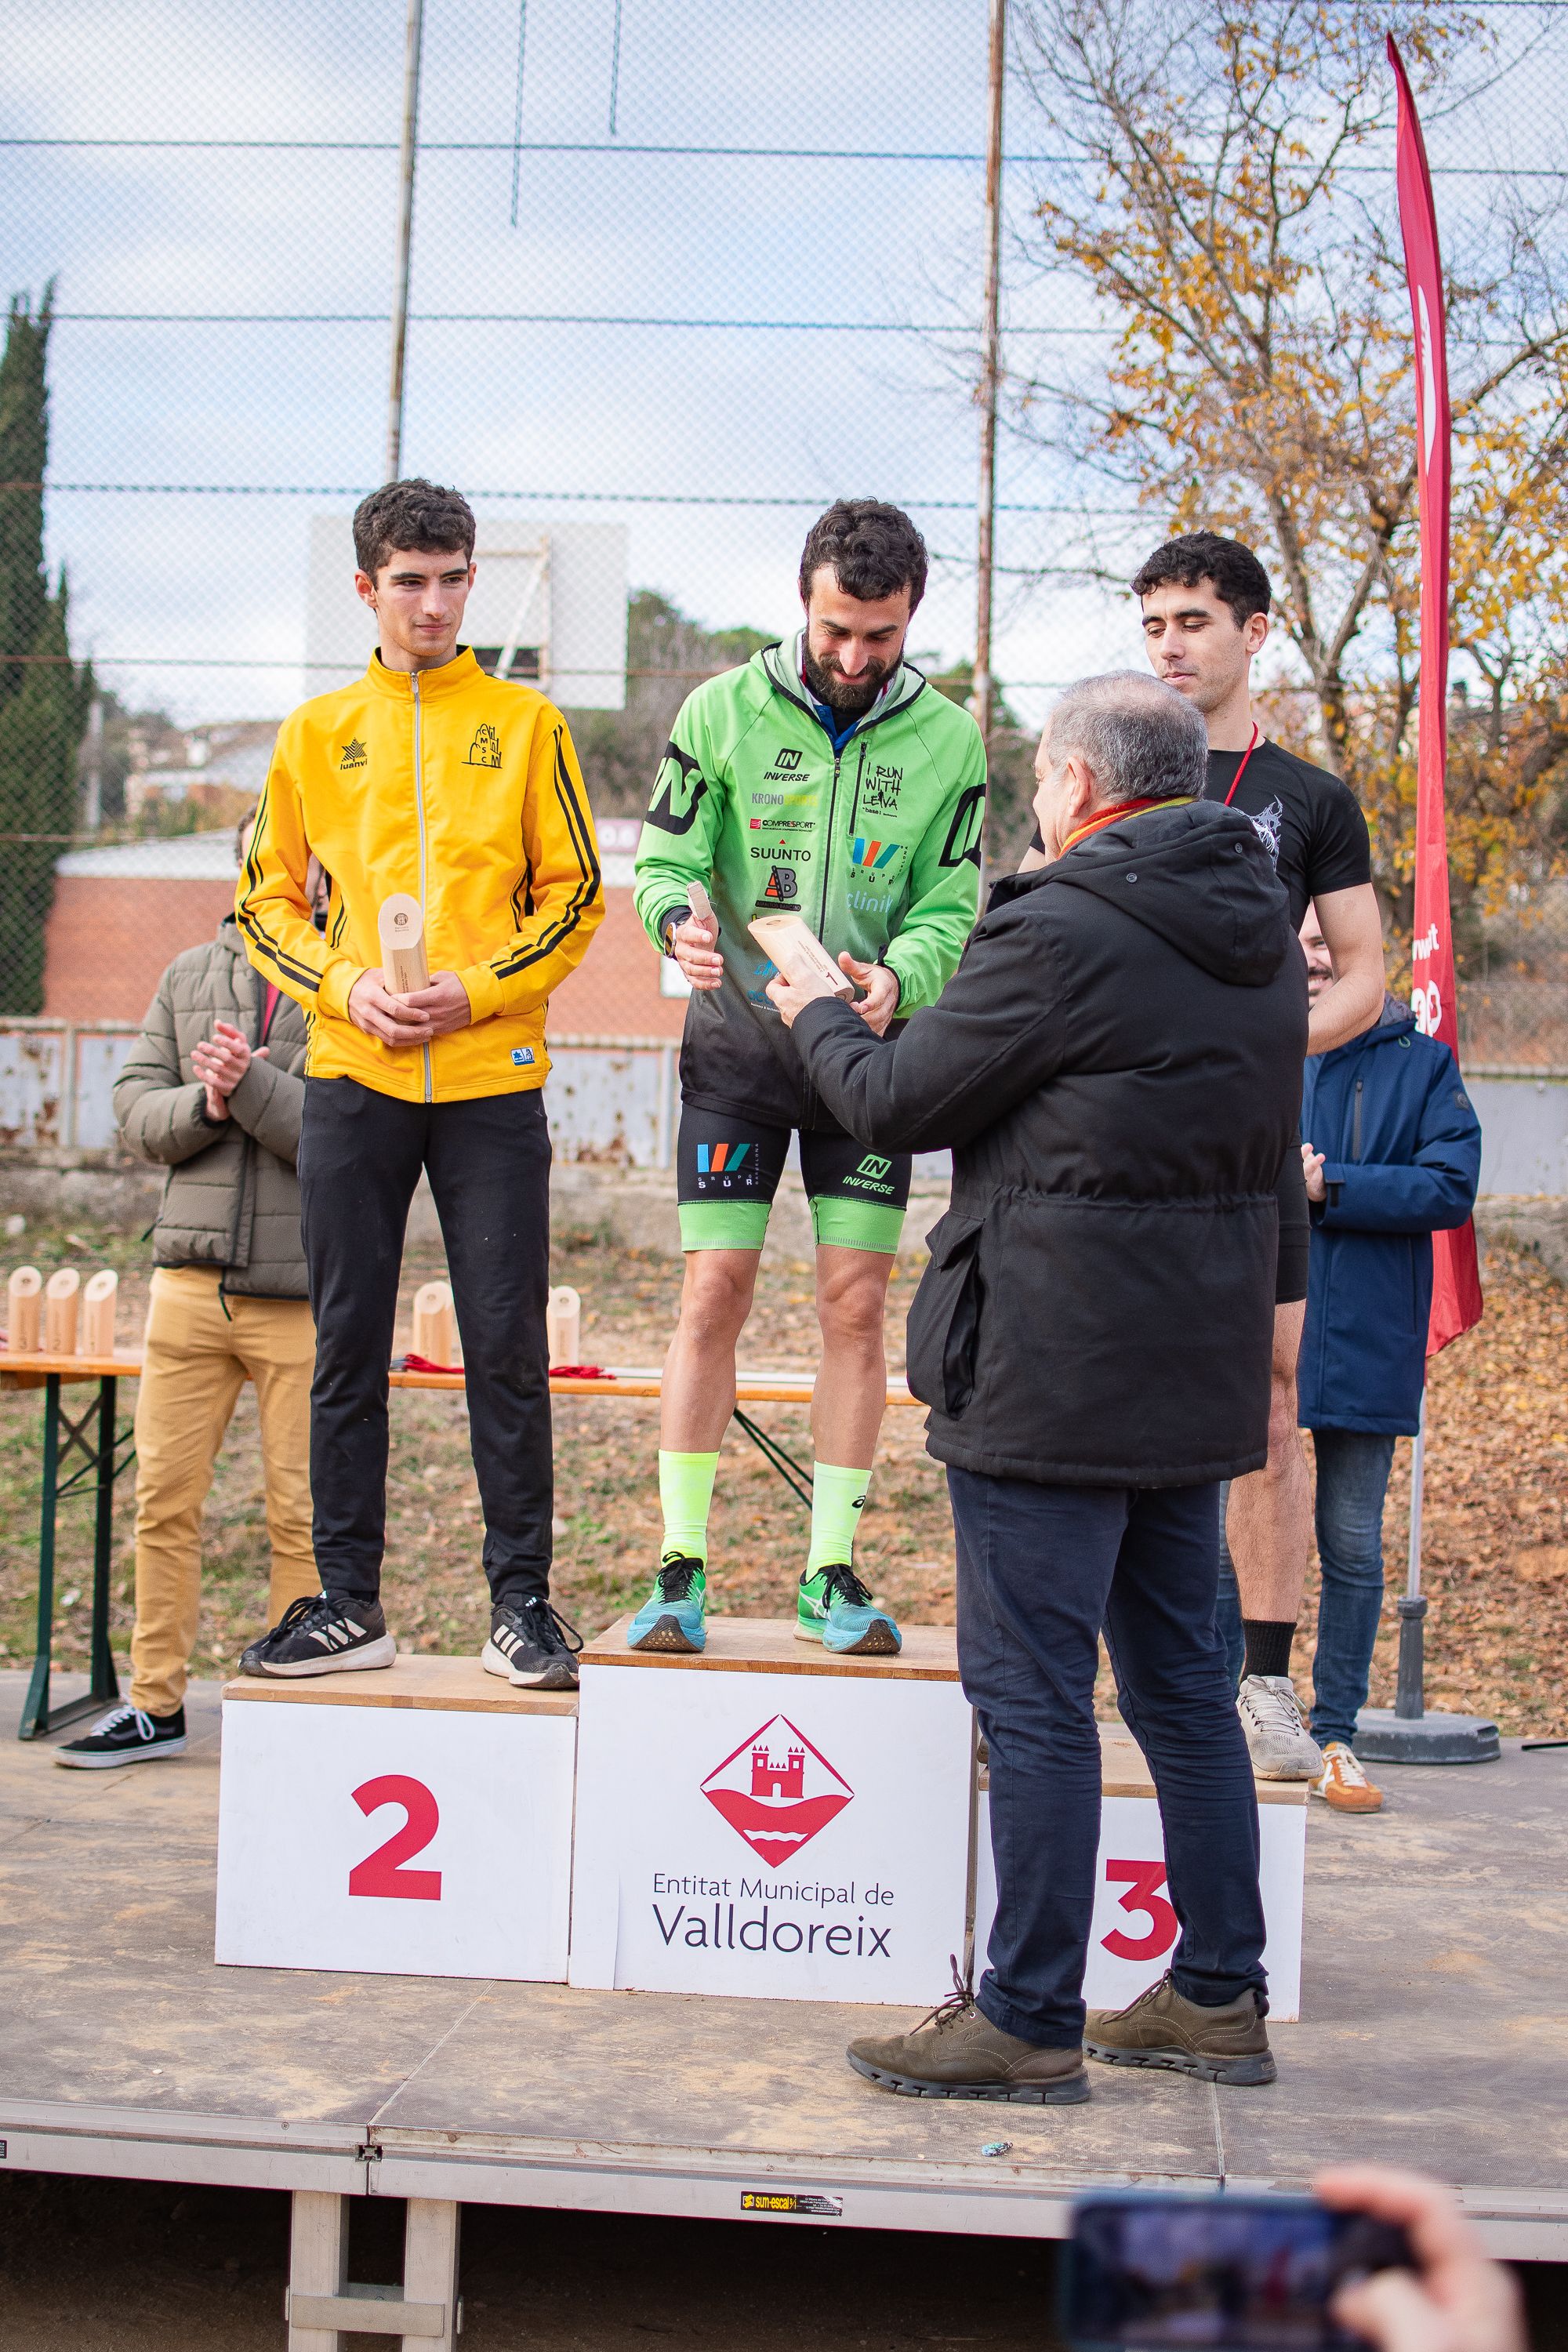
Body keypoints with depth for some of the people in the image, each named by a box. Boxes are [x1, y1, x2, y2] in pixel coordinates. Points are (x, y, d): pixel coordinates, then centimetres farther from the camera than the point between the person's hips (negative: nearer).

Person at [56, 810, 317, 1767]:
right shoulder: (191, 976, 14)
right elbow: (135, 1111, 9)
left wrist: (252, 1086, -19)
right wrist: (204, 1104, -10)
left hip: (305, 1289, -4)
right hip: (192, 1280, 4)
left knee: (301, 1512, 2)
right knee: (165, 1497, 6)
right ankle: (156, 1705, 17)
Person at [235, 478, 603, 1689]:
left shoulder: (525, 722, 6)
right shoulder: (318, 731, 10)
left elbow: (573, 894, 4)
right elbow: (266, 898, 11)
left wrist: (478, 988, -10)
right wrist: (346, 985, -6)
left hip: (494, 1079, -1)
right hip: (353, 1078, 2)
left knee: (508, 1347, 0)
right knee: (347, 1345, 5)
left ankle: (522, 1601, 9)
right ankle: (348, 1602, 15)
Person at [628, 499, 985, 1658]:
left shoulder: (948, 738, 0)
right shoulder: (723, 711, -2)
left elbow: (949, 907, -1)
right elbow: (666, 861, -1)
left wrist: (896, 976, -22)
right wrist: (681, 921, -25)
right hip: (738, 1038, -1)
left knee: (856, 1308, 1)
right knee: (714, 1295, -4)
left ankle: (833, 1572, 11)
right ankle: (683, 1567, 6)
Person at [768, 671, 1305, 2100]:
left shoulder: (1061, 934, -16)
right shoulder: (1260, 932, 11)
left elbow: (898, 1105, -9)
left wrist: (816, 1017, 9)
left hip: (1055, 1376, -9)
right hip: (1196, 1374, 9)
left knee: (1033, 1690, -1)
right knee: (1182, 1681, 15)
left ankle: (1029, 2021, 7)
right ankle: (1220, 1998, 24)